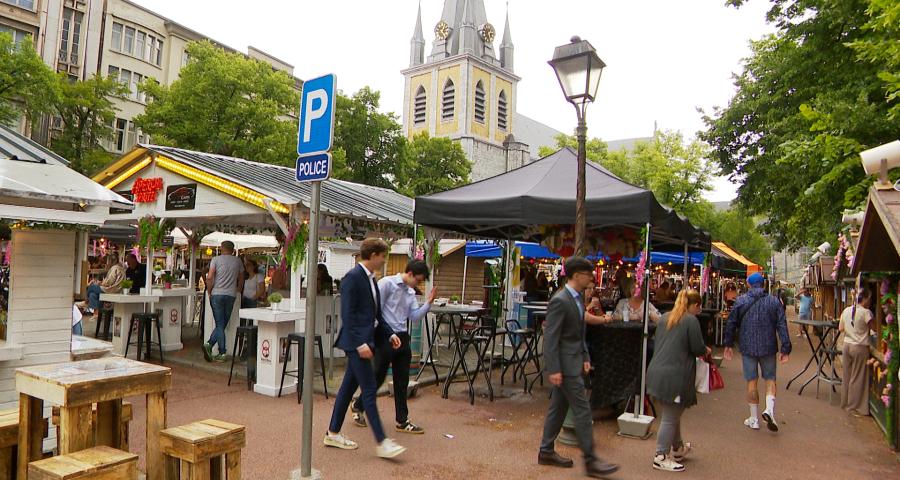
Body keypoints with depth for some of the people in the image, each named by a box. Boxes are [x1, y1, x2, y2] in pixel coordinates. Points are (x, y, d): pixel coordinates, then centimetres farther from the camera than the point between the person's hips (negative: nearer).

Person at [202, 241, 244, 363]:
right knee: (222, 324, 8)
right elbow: (241, 280, 15)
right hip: (231, 295, 1)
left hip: (217, 294, -1)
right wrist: (238, 292, 29)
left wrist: (209, 292, 4)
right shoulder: (238, 261, 8)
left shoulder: (216, 259, 1)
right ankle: (210, 344, -5)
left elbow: (209, 277, -8)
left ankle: (222, 353, -5)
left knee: (220, 325, 1)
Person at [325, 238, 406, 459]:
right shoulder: (352, 277, -14)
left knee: (348, 387, 15)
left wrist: (389, 333, 11)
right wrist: (359, 343, -23)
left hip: (365, 340, 9)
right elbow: (347, 314, -19)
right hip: (356, 342, -9)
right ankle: (381, 442, 0)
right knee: (369, 390, -6)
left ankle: (333, 434, 26)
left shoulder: (370, 279, 14)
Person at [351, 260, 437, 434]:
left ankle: (402, 421, 18)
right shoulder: (387, 283, -10)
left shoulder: (410, 292, 13)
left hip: (402, 338, 7)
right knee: (378, 377, 5)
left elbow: (414, 317, 8)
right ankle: (358, 406, 29)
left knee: (402, 381, 9)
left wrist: (428, 303, -4)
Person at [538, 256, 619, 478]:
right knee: (582, 410, -3)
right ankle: (591, 460, 6)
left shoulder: (578, 298, 11)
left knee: (558, 407, 15)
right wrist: (554, 370, -22)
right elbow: (550, 337, -20)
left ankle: (546, 451, 26)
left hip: (574, 362, 9)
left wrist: (585, 358, 14)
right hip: (565, 363, -9)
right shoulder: (560, 301, -18)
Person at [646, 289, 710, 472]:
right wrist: (706, 350, 13)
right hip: (675, 375, -8)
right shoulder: (691, 320, -9)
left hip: (656, 372, 8)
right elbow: (697, 348, -11)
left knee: (672, 414, 24)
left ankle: (678, 448, 40)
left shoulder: (665, 318, 13)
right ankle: (661, 457, 11)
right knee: (670, 418, 3)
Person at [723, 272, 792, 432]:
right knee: (770, 379, 15)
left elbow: (731, 324, 1)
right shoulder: (775, 302, -2)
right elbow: (782, 326, -6)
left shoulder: (740, 301, -2)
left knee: (751, 381, 8)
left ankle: (754, 419, 14)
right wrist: (785, 349, -4)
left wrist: (728, 345, 11)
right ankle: (769, 409, -7)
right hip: (768, 347, 0)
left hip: (748, 348, 0)